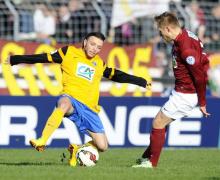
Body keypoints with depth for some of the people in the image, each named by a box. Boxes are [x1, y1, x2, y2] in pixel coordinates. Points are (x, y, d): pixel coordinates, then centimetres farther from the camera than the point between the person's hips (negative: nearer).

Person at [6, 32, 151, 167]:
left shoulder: (100, 64, 19)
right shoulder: (69, 52, 7)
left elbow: (117, 76, 31)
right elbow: (43, 58, 5)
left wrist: (142, 82, 33)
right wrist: (14, 59, 2)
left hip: (89, 108, 5)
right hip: (71, 98, -5)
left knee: (102, 146, -3)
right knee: (64, 104, -43)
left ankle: (76, 150, 26)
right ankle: (41, 142, -47)